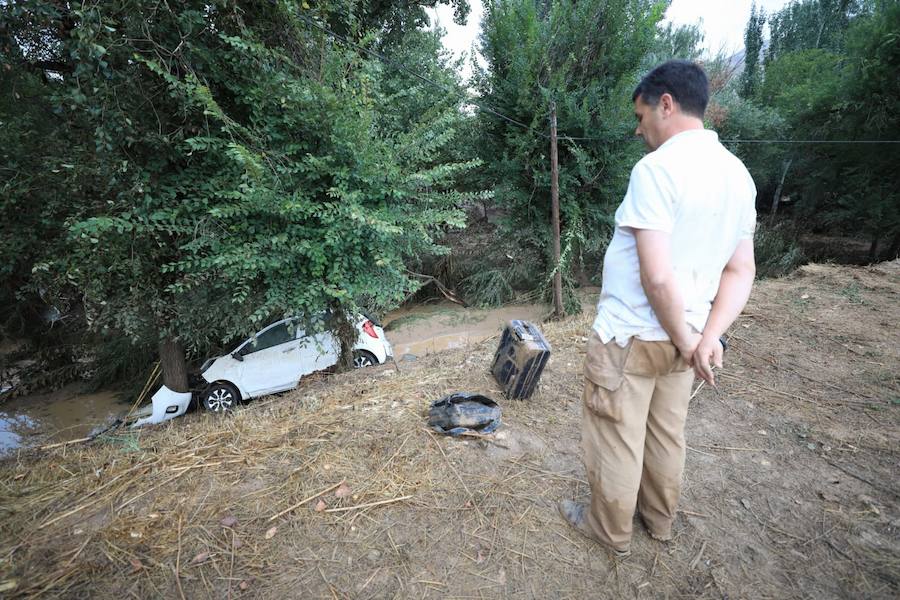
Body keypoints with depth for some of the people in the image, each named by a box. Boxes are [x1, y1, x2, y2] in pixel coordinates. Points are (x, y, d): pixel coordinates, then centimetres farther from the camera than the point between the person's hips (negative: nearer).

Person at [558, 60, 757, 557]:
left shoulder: (656, 168, -20)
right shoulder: (738, 174, 5)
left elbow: (658, 278, -26)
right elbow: (741, 271, 4)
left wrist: (686, 341, -12)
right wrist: (707, 338, -4)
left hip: (630, 336, -8)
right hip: (680, 337, 8)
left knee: (616, 439, 11)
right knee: (666, 434, 23)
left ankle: (610, 530, 33)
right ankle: (659, 519, 45)